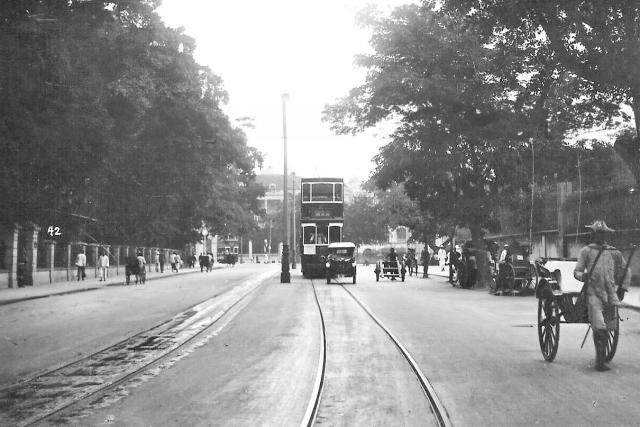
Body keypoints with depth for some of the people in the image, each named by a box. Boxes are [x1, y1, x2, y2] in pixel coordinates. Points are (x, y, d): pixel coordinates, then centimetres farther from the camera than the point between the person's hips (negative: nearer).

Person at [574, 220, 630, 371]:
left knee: (607, 328, 7)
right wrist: (582, 276, -23)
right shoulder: (586, 251, 2)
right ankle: (600, 360, -8)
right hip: (593, 294, -4)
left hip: (610, 293, 4)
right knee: (599, 328, -12)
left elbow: (624, 269, 22)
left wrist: (623, 288, 15)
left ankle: (601, 358, 20)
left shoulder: (613, 252, 11)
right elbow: (577, 271, -1)